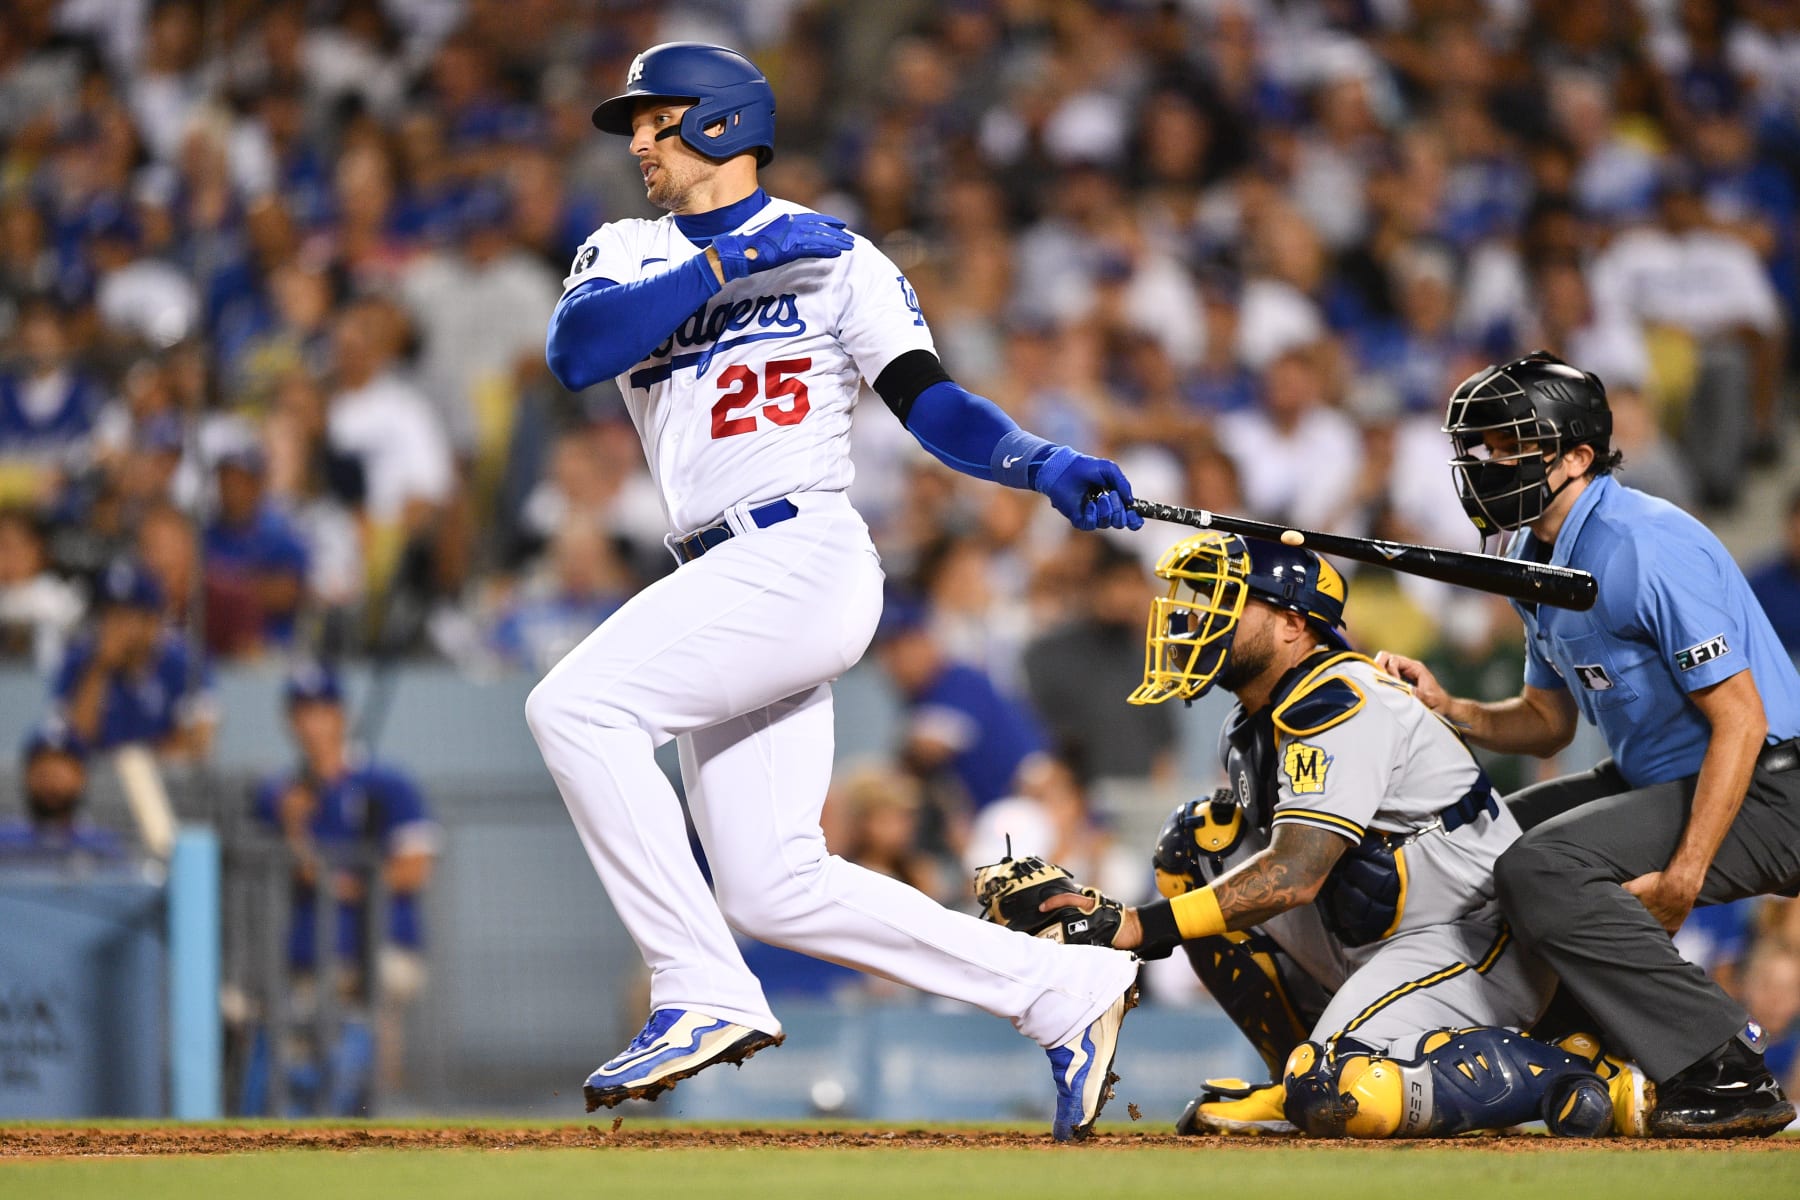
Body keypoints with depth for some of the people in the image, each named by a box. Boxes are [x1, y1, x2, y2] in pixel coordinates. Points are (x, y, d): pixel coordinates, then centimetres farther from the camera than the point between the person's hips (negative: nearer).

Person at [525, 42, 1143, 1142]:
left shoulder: (836, 256, 5)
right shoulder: (625, 257, 18)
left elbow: (933, 403, -3)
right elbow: (573, 353, -3)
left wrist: (1045, 465, -21)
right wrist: (728, 263, -9)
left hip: (802, 555, -7)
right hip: (724, 590, 7)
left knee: (576, 707, -24)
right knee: (774, 891, 3)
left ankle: (704, 995, -23)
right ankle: (1067, 989, 11)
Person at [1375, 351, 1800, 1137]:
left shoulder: (1645, 549, -23)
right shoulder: (1535, 557, 8)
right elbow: (1548, 723, 18)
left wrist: (1681, 880, -28)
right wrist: (1447, 709, -3)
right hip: (1660, 778, 11)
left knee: (1540, 870, -26)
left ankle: (1729, 1075, -22)